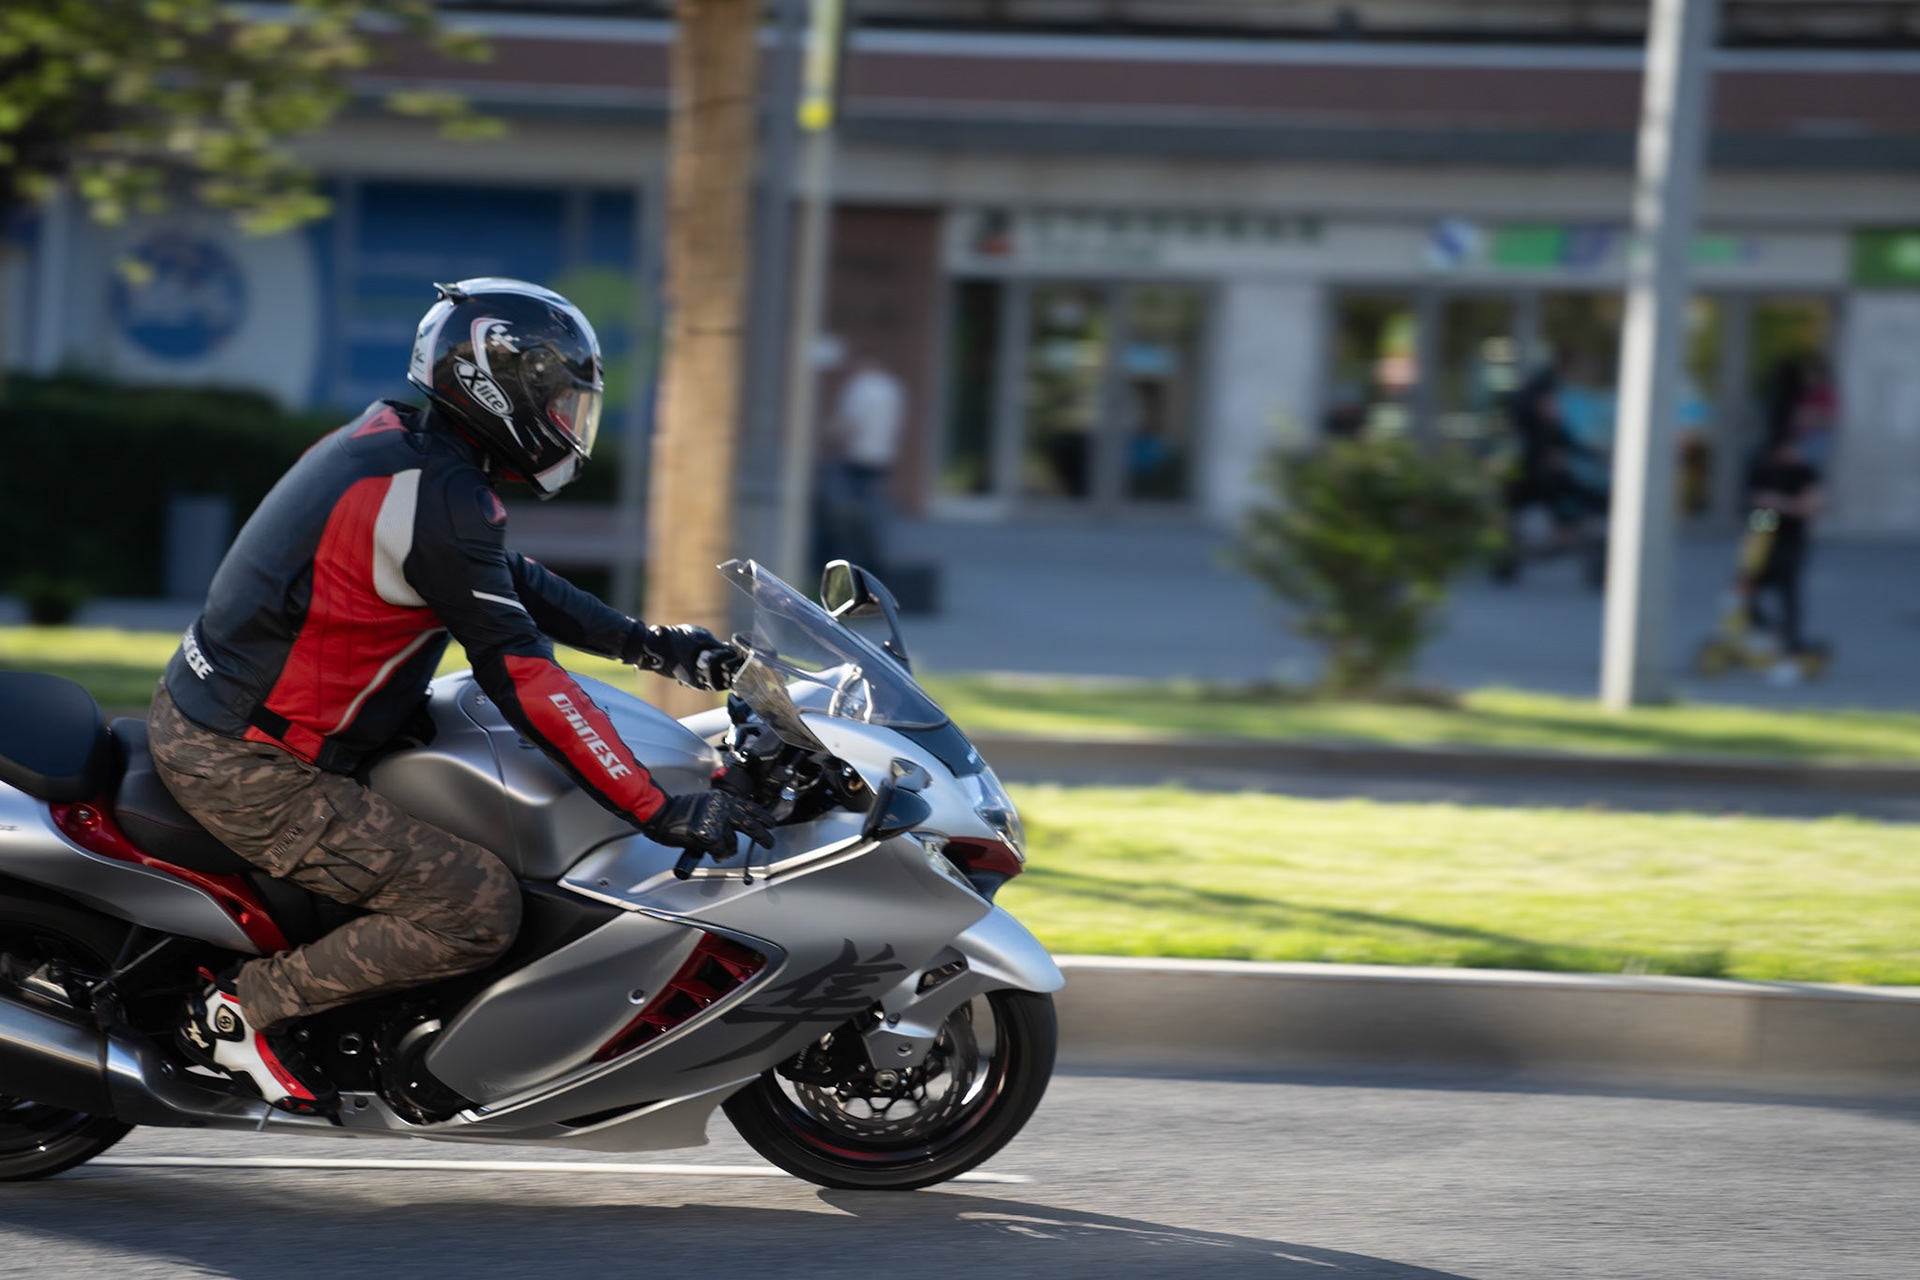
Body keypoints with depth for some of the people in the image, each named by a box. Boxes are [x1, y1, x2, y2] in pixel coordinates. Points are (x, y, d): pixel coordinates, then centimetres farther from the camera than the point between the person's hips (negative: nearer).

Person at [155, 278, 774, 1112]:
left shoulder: (394, 441, 9)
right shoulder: (439, 498, -21)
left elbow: (510, 581, 21)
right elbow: (519, 676, -23)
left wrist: (647, 644, 19)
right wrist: (659, 813, -21)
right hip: (249, 774, -10)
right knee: (479, 907, -13)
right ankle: (244, 1007, -5)